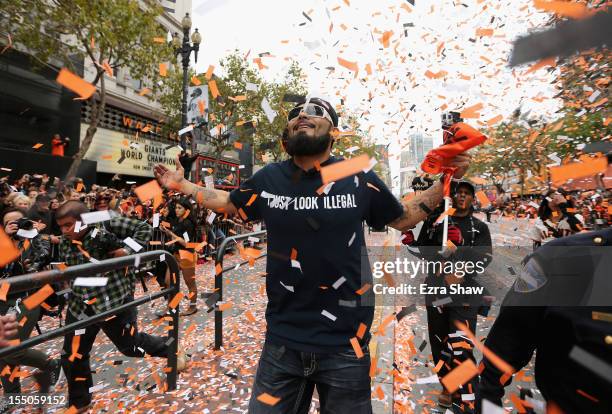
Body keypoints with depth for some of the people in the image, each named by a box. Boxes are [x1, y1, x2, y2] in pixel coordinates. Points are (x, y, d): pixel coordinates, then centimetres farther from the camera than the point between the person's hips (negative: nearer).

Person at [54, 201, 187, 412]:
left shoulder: (107, 225, -15)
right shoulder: (65, 242, 3)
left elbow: (144, 228, -12)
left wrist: (127, 250, -22)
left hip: (115, 300, -6)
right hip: (81, 305, 6)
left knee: (130, 345, 10)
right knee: (72, 356, 15)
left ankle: (171, 349, 37)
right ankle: (79, 402, 41)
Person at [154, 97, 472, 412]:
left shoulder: (360, 178, -6)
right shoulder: (268, 178, -2)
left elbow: (404, 219, 8)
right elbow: (230, 203, 17)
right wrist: (181, 185, 16)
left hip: (345, 342, 0)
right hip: (283, 340, 2)